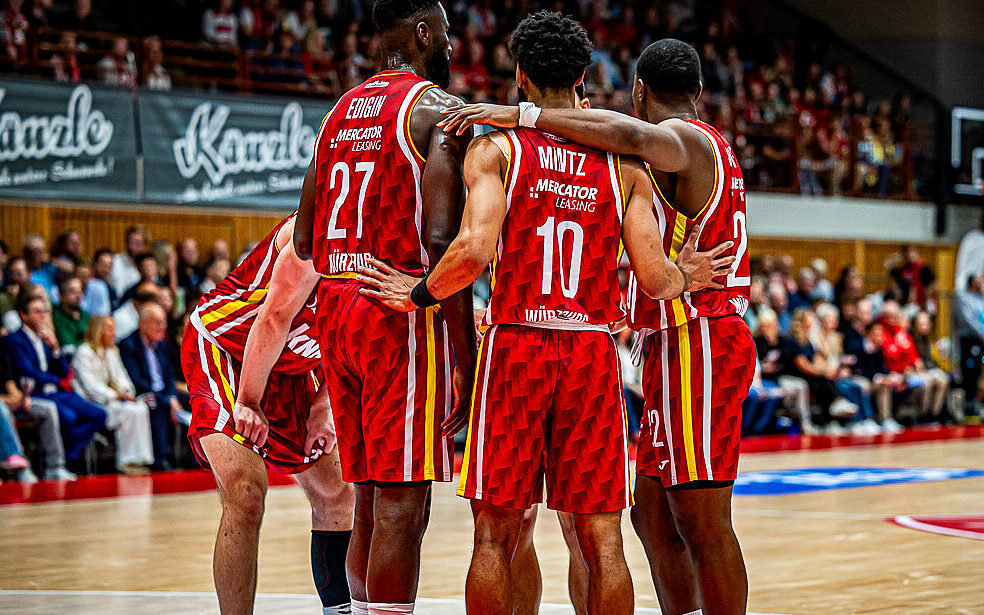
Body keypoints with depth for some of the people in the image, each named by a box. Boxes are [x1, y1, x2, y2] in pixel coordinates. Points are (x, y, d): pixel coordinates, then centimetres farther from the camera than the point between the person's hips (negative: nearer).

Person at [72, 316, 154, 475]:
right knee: (129, 411, -29)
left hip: (109, 400, 8)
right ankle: (125, 463, -23)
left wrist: (127, 393, -5)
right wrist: (116, 396, -23)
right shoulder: (84, 353, -8)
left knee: (141, 407, -18)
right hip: (91, 402, -8)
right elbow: (90, 385, -16)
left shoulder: (111, 353, 19)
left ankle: (137, 460, -21)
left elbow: (120, 377, 18)